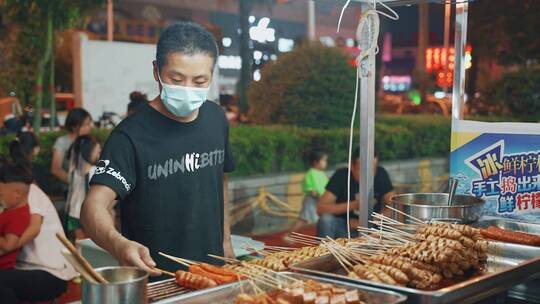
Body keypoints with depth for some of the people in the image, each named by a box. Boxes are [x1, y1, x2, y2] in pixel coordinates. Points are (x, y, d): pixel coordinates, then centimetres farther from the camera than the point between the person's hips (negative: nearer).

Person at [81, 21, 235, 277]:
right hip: (155, 282, -6)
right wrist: (118, 244, -50)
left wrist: (225, 241, 13)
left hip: (212, 270, 6)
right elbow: (94, 205, -30)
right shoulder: (132, 135, -20)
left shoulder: (216, 118, -1)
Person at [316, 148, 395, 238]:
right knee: (326, 219, -30)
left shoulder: (381, 174, -7)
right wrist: (352, 205, -30)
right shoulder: (341, 175, -12)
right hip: (342, 227, -1)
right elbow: (320, 209, -19)